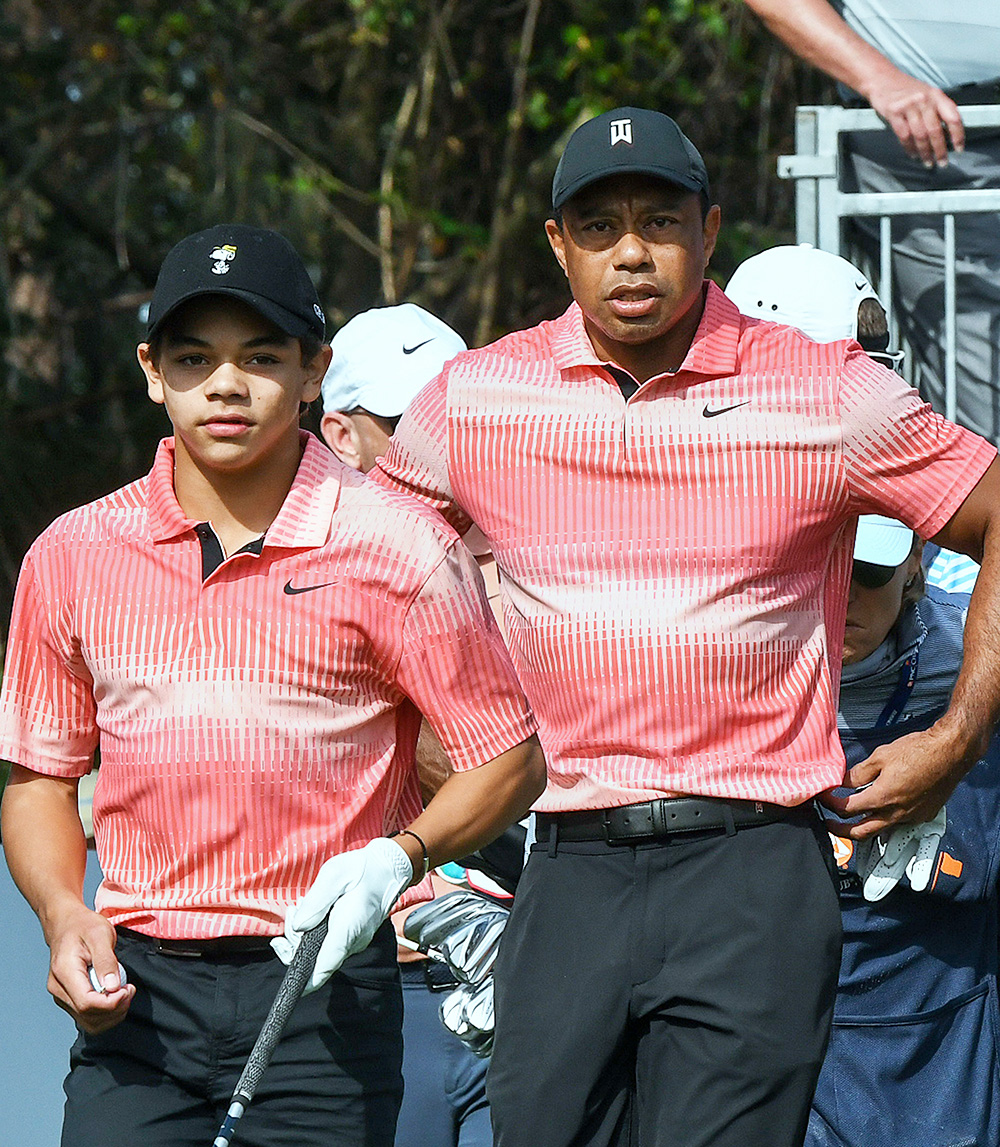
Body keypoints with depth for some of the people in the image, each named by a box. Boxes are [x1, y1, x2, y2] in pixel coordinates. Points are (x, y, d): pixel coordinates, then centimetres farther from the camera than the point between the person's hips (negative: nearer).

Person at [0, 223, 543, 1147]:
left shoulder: (395, 546, -2)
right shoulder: (76, 553, 7)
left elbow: (509, 760, 2)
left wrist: (399, 857, -15)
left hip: (327, 994, -2)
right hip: (137, 988, 2)